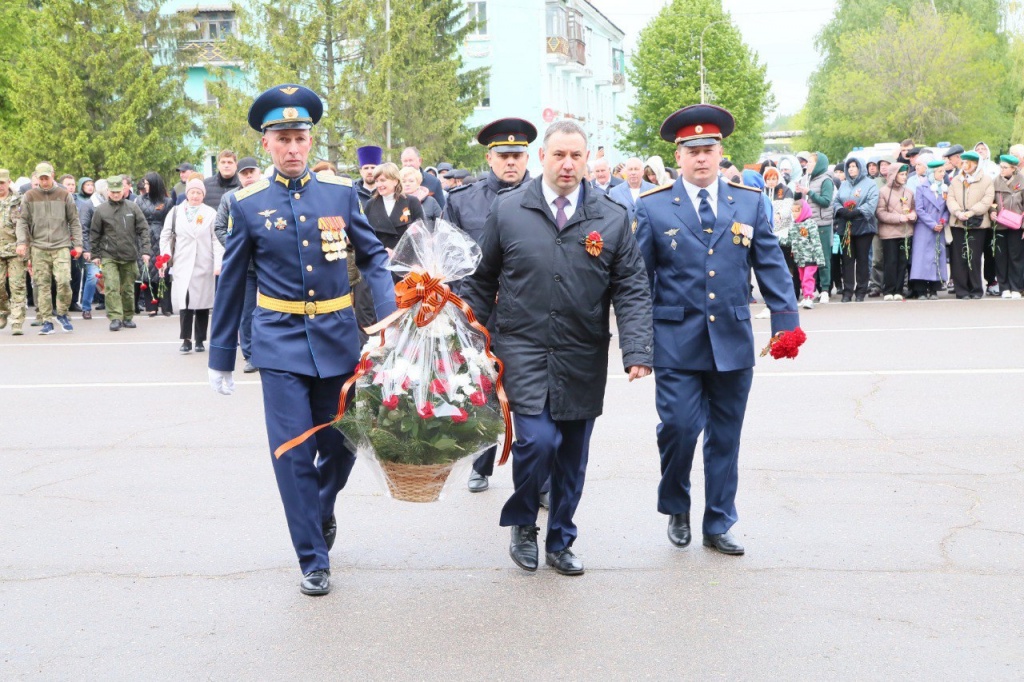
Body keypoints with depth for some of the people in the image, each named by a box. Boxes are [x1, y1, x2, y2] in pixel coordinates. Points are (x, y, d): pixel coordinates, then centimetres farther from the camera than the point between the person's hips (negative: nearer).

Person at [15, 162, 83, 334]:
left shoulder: (64, 195, 6)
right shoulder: (29, 196, 6)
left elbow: (74, 222, 10)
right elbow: (22, 221, 7)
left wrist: (77, 243, 5)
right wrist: (21, 242, -6)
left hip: (61, 247, -1)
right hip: (38, 248, 1)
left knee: (64, 281, -13)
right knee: (42, 285, 0)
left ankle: (62, 314, 8)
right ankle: (47, 321, 8)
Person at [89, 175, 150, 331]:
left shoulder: (133, 207, 2)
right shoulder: (100, 210, 1)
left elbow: (143, 229, 2)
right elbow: (94, 234, 7)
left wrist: (145, 250, -5)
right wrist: (95, 254, 6)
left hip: (129, 255, 1)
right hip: (109, 256, -1)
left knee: (128, 288, 9)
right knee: (112, 287, -11)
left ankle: (128, 317, 21)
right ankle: (115, 318, -10)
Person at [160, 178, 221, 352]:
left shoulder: (211, 213, 3)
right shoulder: (176, 212, 9)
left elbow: (217, 240, -1)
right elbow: (165, 236, 11)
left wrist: (218, 263, -9)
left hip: (204, 265, 0)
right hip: (182, 264, 0)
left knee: (202, 302, 5)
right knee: (184, 301, -10)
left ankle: (200, 340, 15)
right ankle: (186, 339, -4)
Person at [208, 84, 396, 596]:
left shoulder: (341, 192, 1)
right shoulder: (247, 204, -1)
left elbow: (372, 257, 6)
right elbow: (231, 284, 5)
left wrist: (391, 318, -10)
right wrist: (221, 357, 9)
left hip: (337, 338, 2)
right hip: (280, 342, -1)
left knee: (341, 444, 10)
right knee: (294, 453, -4)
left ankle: (322, 511, 42)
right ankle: (313, 562, 9)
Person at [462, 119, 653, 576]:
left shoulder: (612, 218, 2)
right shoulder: (507, 209, 1)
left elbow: (632, 291, -1)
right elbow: (481, 281, 7)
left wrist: (637, 352, -13)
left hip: (584, 359, 2)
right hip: (524, 351, -2)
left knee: (573, 455, 9)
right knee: (537, 440, -15)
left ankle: (560, 542, 29)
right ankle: (521, 523, 12)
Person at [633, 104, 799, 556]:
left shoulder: (750, 202, 6)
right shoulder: (652, 207, 0)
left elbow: (771, 266, 7)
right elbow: (639, 277, 3)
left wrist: (786, 321, -2)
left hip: (733, 343, 2)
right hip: (676, 344, -2)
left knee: (725, 437, 9)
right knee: (678, 427, -7)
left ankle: (718, 526, 22)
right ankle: (676, 508, 20)